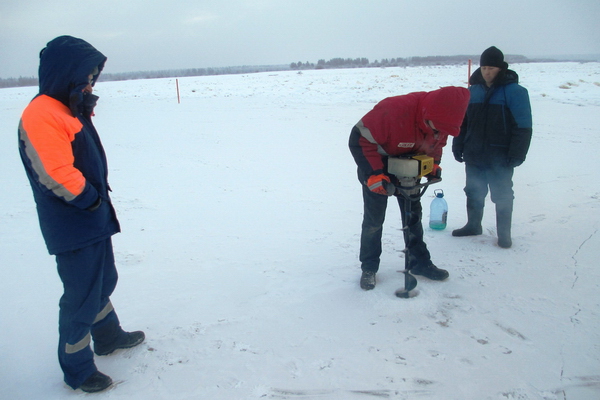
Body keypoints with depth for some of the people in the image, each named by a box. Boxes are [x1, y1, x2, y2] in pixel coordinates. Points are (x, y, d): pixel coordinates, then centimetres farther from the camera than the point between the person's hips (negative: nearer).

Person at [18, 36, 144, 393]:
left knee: (103, 281, 24)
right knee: (82, 296, 2)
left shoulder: (71, 110, 12)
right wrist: (90, 198, -14)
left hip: (95, 219, 10)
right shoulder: (41, 115, -20)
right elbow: (57, 175, -26)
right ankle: (77, 367, 20)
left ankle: (108, 336, 45)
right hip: (72, 227, -10)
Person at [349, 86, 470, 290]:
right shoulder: (393, 111, -38)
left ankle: (420, 262, 25)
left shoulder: (441, 122, -16)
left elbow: (435, 146, 6)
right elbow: (360, 139, -32)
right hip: (377, 165, -6)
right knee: (374, 218, -3)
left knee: (413, 214, 10)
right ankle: (369, 267, 13)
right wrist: (373, 174, -36)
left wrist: (433, 165, -14)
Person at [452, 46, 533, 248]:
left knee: (502, 196, 5)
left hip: (500, 159, -5)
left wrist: (516, 155, -15)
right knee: (473, 193, 15)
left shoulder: (514, 92, -8)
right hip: (473, 156, 5)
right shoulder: (473, 91, 7)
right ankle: (473, 225, 32)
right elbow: (462, 121, 14)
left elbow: (523, 127, -11)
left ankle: (504, 234, 18)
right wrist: (458, 146, 9)